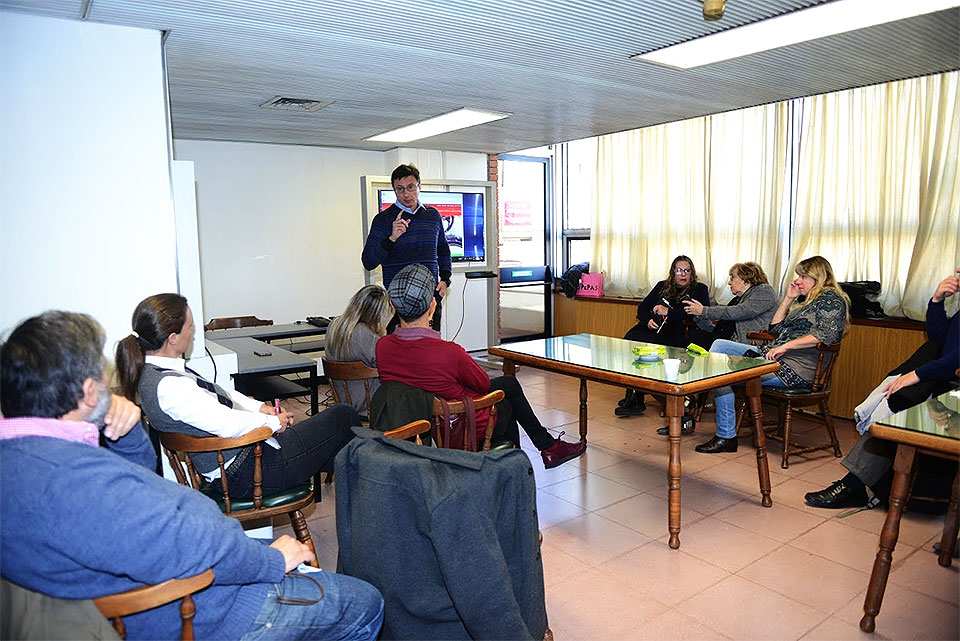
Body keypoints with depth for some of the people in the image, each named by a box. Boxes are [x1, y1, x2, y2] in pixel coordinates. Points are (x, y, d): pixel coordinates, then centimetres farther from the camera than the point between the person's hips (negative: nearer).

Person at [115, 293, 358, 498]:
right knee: (344, 416, 4)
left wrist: (259, 406, 7)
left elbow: (217, 394, 16)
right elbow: (228, 424, -29)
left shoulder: (152, 372, 5)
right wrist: (273, 421, -13)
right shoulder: (167, 386, -28)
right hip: (247, 474, -10)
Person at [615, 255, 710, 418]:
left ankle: (636, 400, -22)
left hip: (675, 335, -5)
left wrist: (668, 312, -12)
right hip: (651, 329, 5)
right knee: (628, 340, -26)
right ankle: (631, 395, -21)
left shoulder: (699, 290, 10)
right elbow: (642, 308, 17)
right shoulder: (662, 287, 22)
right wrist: (648, 320, -7)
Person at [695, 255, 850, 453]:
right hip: (775, 356, 10)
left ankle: (726, 437, -13)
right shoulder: (807, 301, 27)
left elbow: (827, 335, -19)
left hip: (795, 369, -10)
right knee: (719, 345, 1)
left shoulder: (831, 298, -2)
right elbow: (776, 328, 24)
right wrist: (788, 298, 18)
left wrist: (786, 346, -22)